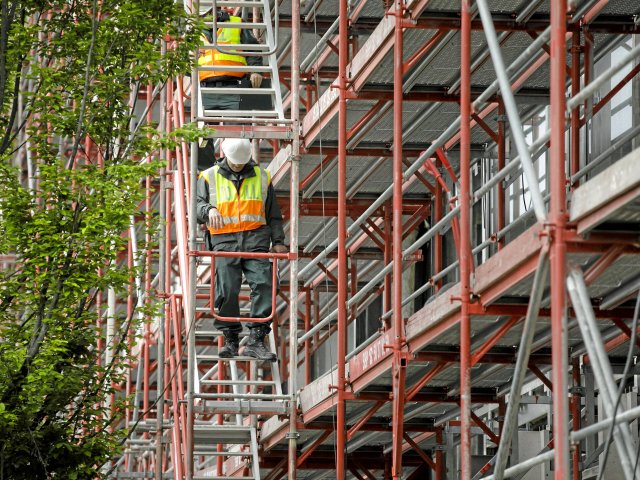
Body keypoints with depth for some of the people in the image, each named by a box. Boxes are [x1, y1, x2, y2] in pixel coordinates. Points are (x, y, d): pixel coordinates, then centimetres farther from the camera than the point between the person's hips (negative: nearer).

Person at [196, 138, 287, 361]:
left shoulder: (261, 177, 16)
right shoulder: (209, 177, 13)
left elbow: (273, 213, 19)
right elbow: (197, 204, 6)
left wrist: (278, 241, 10)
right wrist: (209, 210, -17)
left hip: (255, 240, 1)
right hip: (225, 241, -1)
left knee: (263, 284, -13)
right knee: (226, 290, -8)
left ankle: (256, 339, -12)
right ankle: (230, 339, 4)